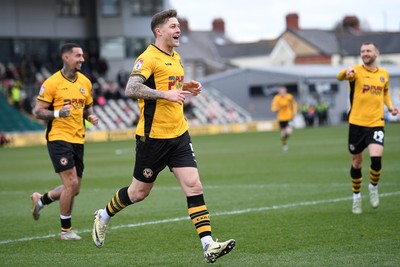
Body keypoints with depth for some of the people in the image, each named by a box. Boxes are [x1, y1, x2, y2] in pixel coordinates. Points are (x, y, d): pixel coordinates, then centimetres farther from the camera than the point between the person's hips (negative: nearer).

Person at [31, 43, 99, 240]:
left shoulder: (85, 82, 10)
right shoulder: (52, 83, -8)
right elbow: (38, 111, -6)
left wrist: (91, 116, 0)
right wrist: (58, 113, -23)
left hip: (78, 140, 7)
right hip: (59, 137, -7)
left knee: (74, 189, 9)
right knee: (71, 183, -13)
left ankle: (41, 199, 37)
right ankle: (66, 230, 2)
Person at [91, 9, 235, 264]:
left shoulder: (176, 58, 14)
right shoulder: (148, 58, -13)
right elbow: (130, 89, -25)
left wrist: (185, 88, 9)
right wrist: (166, 94, -30)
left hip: (179, 134, 7)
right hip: (153, 136, -7)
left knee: (194, 186, -6)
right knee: (140, 191, 7)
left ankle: (208, 246, -11)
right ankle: (104, 216, 34)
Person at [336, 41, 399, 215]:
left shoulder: (384, 74, 7)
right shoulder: (357, 71, -5)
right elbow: (340, 77, -26)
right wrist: (347, 72, -49)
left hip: (376, 124, 1)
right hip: (357, 123, -1)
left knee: (376, 157, -19)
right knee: (356, 162, 8)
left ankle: (374, 187, 8)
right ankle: (356, 196, 29)